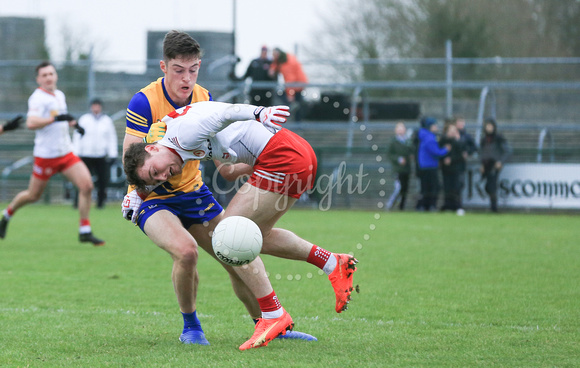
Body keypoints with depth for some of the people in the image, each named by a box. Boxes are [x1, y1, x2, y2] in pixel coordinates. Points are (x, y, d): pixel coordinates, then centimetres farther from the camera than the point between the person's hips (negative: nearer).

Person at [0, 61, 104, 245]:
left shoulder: (60, 95, 12)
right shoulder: (38, 98, -14)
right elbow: (31, 123, -31)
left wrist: (72, 123, 14)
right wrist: (56, 118, -35)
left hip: (66, 153, 6)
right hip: (46, 155, -6)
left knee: (87, 185, -10)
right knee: (33, 195, 5)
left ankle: (85, 231, -4)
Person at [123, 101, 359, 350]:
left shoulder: (182, 131, -16)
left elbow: (225, 113, -26)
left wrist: (260, 114, -37)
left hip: (282, 157, -11)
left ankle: (272, 315, -3)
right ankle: (335, 265, 24)